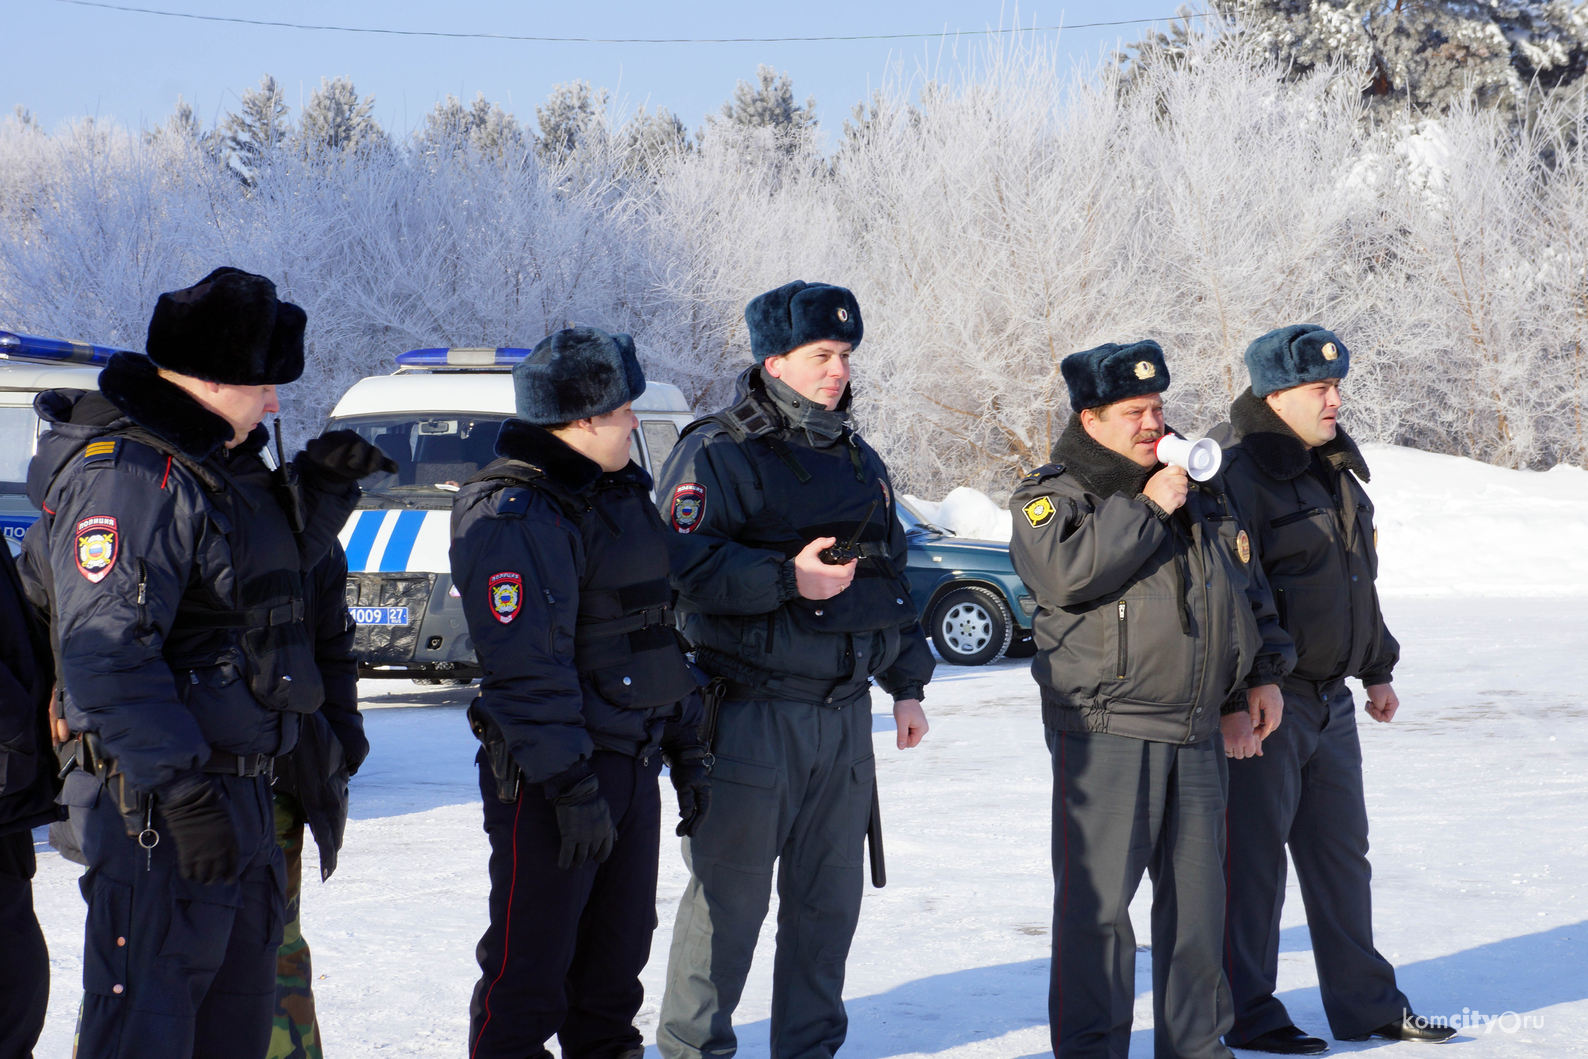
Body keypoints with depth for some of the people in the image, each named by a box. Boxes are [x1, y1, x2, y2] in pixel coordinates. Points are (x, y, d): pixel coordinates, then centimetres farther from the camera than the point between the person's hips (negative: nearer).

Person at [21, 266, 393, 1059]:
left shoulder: (220, 459, 13)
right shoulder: (125, 473, -18)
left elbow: (273, 563, 30)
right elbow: (106, 653, -25)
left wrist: (319, 487, 11)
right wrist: (180, 792, -29)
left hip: (237, 781, 10)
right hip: (161, 802, -10)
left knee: (239, 994, 20)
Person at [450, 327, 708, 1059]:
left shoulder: (621, 492, 15)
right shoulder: (514, 515, -16)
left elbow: (659, 628, 21)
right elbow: (526, 665, -21)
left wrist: (685, 747, 19)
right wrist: (570, 785, -23)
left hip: (632, 762, 9)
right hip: (550, 778, -9)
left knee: (619, 945, 17)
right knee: (532, 959, -2)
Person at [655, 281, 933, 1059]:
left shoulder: (858, 462, 17)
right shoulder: (717, 455, -6)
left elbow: (892, 577, 25)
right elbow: (684, 566, -18)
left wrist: (907, 684, 22)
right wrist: (789, 579, -22)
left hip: (843, 712, 7)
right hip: (750, 714, -7)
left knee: (830, 895, 11)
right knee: (731, 893, -3)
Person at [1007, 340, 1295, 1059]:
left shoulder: (1204, 492, 18)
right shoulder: (1052, 494, -1)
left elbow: (1248, 590, 26)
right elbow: (1067, 571, -21)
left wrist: (1263, 674, 17)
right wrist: (1145, 509, -16)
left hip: (1198, 731, 6)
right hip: (1105, 730, -6)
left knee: (1197, 893, 10)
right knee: (1097, 897, -5)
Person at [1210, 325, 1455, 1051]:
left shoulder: (1335, 469, 15)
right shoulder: (1238, 473, -15)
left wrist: (1377, 669, 23)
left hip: (1330, 698, 9)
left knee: (1342, 852, 14)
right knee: (1254, 859, -1)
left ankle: (1365, 1004, 24)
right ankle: (1248, 1014, 9)